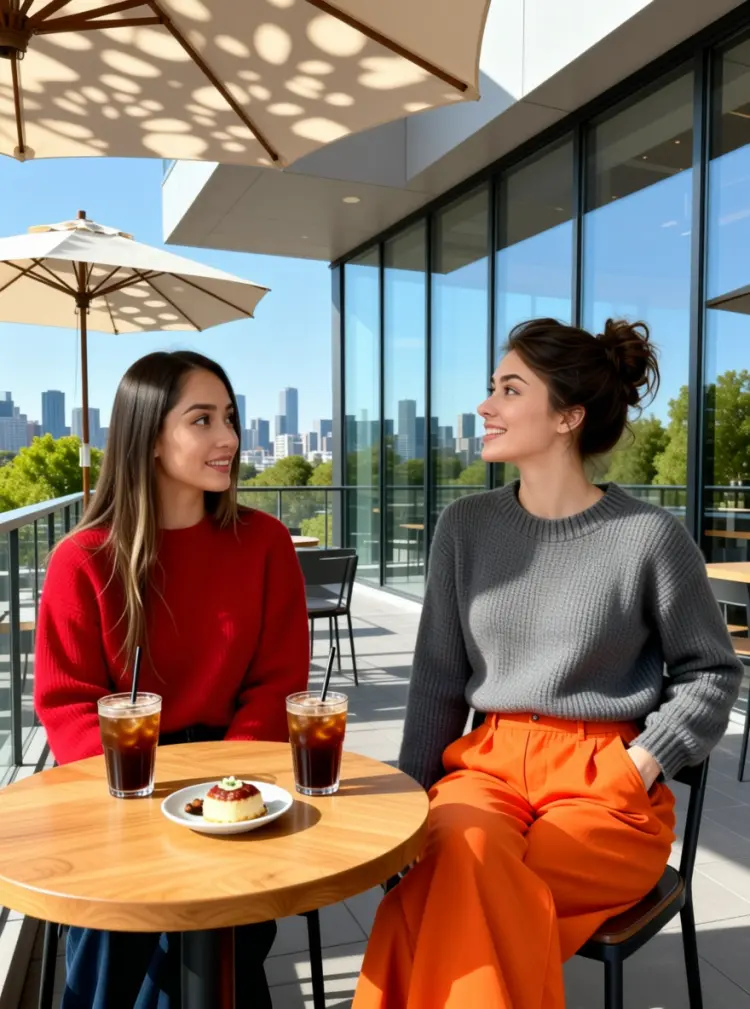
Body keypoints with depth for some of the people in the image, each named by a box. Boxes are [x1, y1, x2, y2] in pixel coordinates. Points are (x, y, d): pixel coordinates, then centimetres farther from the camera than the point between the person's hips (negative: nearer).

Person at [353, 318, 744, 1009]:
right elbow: (439, 678, 6)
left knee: (468, 888, -27)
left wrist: (640, 765, -6)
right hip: (490, 762, 3)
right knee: (453, 854, -30)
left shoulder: (651, 536, -8)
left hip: (607, 783, -2)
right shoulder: (466, 526, 2)